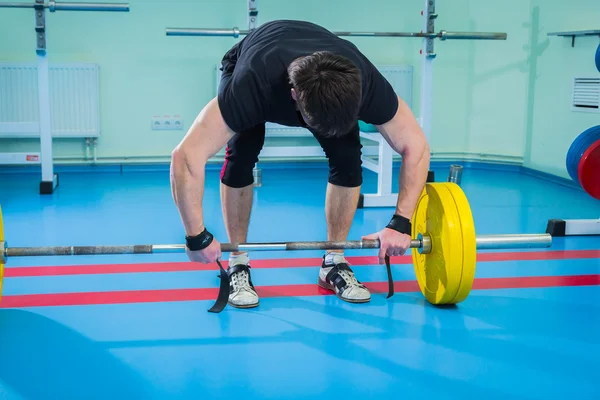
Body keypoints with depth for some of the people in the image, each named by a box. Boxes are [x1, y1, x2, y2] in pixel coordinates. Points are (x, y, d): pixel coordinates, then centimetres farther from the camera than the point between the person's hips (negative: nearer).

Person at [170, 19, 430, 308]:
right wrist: (197, 237, -42)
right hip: (248, 66, -2)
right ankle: (237, 264, -7)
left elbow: (416, 146, -27)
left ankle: (334, 262, -2)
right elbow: (186, 155, -46)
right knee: (241, 154, -26)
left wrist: (401, 223, -33)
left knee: (348, 156, -19)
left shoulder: (365, 84, -39)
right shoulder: (252, 85, -47)